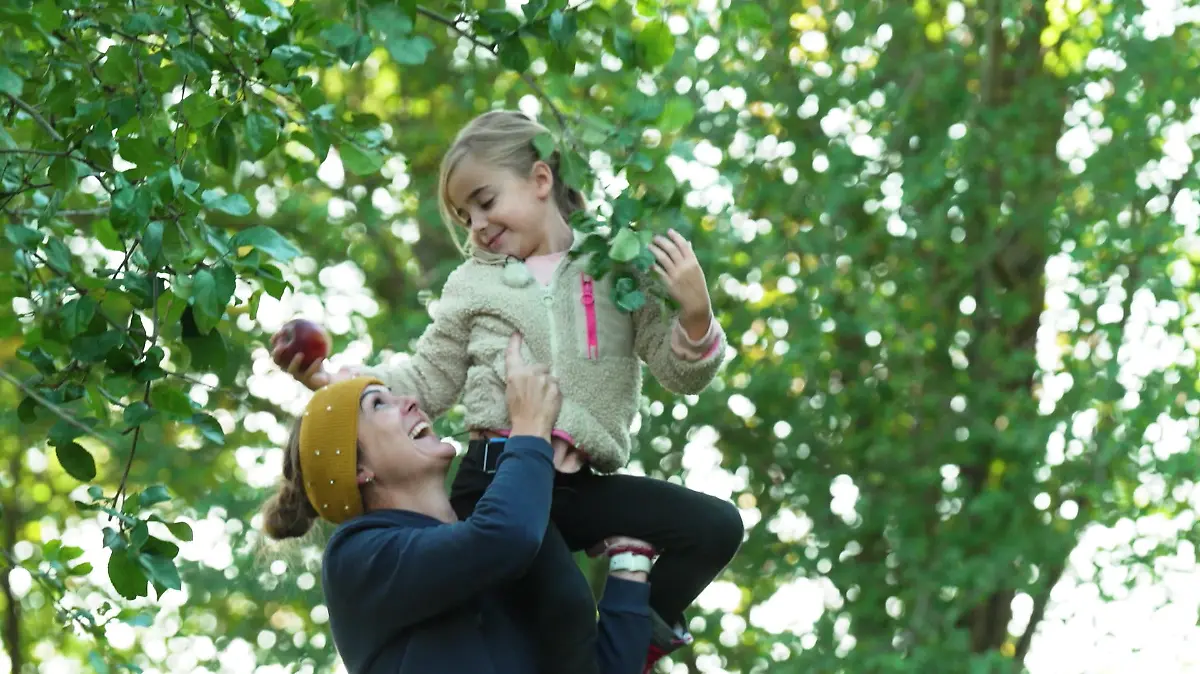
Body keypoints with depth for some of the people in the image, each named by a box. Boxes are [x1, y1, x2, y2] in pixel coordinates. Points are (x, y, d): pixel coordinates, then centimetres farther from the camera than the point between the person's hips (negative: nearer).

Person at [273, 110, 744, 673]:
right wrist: (330, 380, 5)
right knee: (567, 603, -28)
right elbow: (426, 384, 18)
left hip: (582, 484, 2)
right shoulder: (474, 283, 14)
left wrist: (695, 316, -14)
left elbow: (679, 373, 6)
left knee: (716, 526, -13)